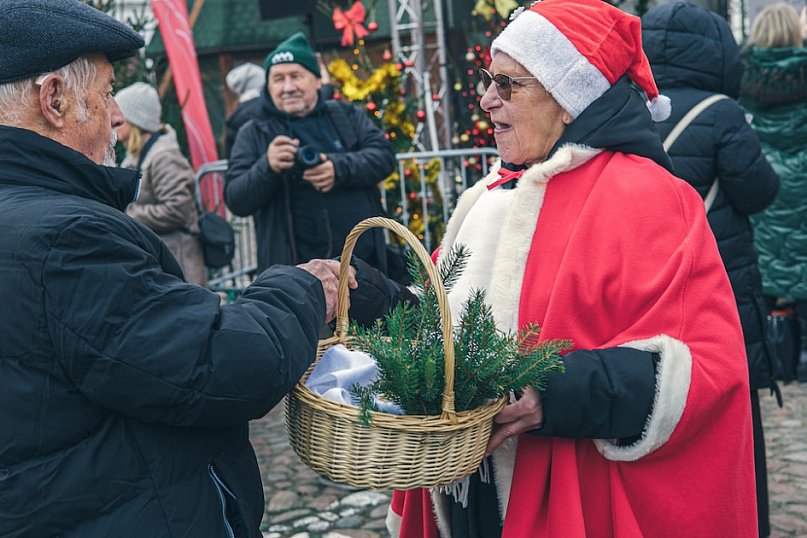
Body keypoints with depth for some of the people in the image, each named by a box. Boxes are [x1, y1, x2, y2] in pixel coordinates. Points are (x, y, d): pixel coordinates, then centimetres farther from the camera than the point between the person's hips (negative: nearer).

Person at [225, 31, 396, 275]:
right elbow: (236, 201, -3)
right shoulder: (253, 135, 6)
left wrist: (340, 168, -18)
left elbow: (384, 155, 0)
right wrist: (267, 167, -22)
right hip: (295, 271, -2)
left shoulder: (346, 115, 12)